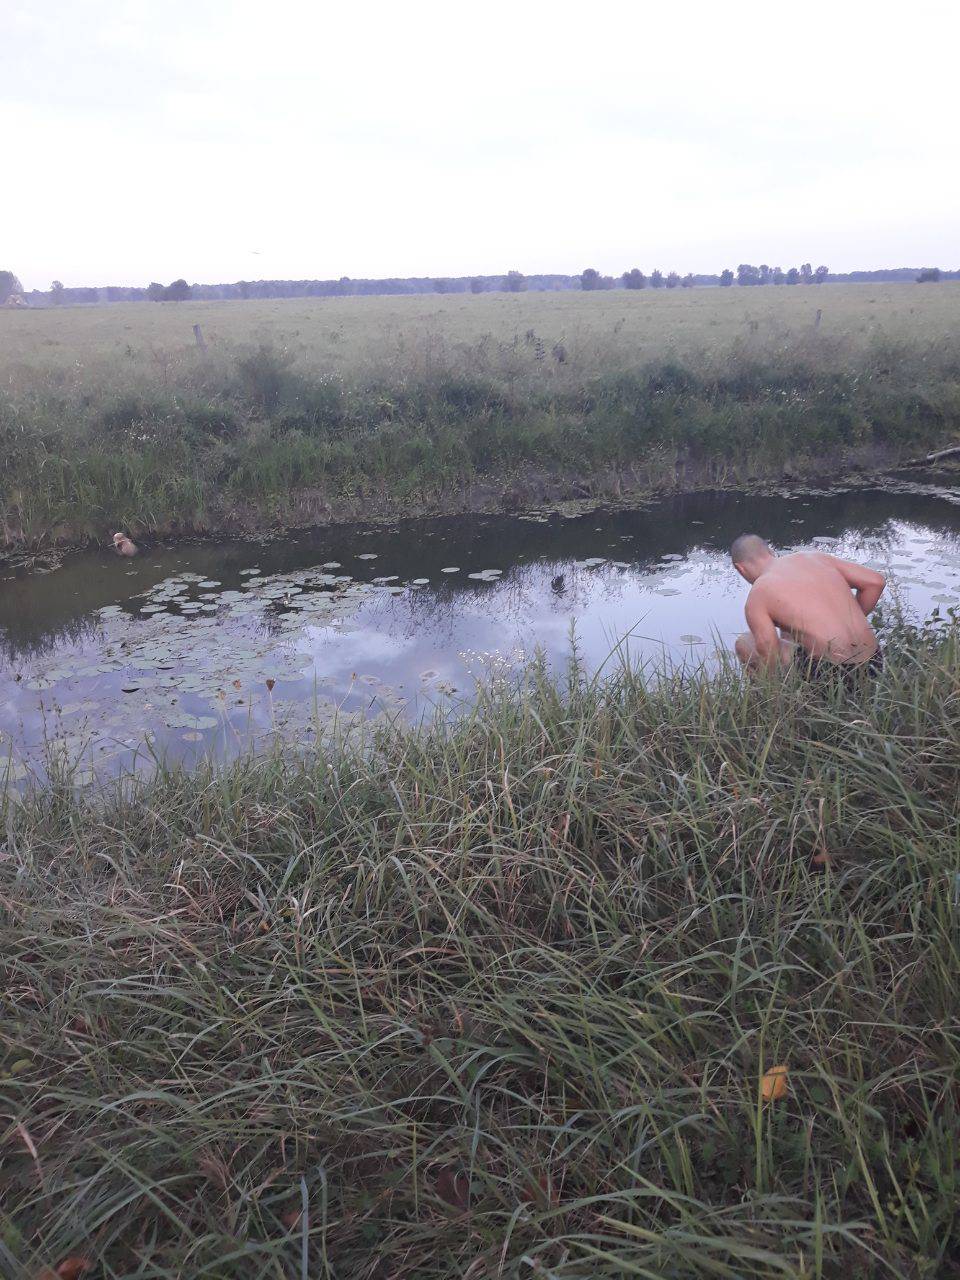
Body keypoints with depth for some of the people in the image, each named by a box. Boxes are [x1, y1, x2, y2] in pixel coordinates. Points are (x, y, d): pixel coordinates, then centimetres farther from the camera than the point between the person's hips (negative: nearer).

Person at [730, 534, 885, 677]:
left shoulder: (755, 599, -3)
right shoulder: (814, 556, 11)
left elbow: (771, 661, -11)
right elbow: (876, 581, 8)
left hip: (831, 672, -7)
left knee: (744, 643, 10)